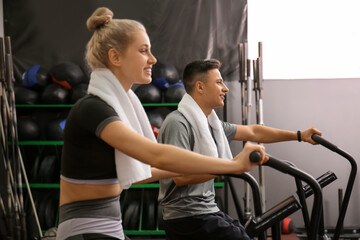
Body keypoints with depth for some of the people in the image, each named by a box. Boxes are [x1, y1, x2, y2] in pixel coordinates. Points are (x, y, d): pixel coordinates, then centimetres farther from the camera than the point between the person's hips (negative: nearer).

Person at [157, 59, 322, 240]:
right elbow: (180, 176, -24)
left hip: (207, 211, 10)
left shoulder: (210, 122, 16)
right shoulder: (178, 123, -14)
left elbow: (252, 132, 23)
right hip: (188, 217, -10)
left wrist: (299, 135, 23)